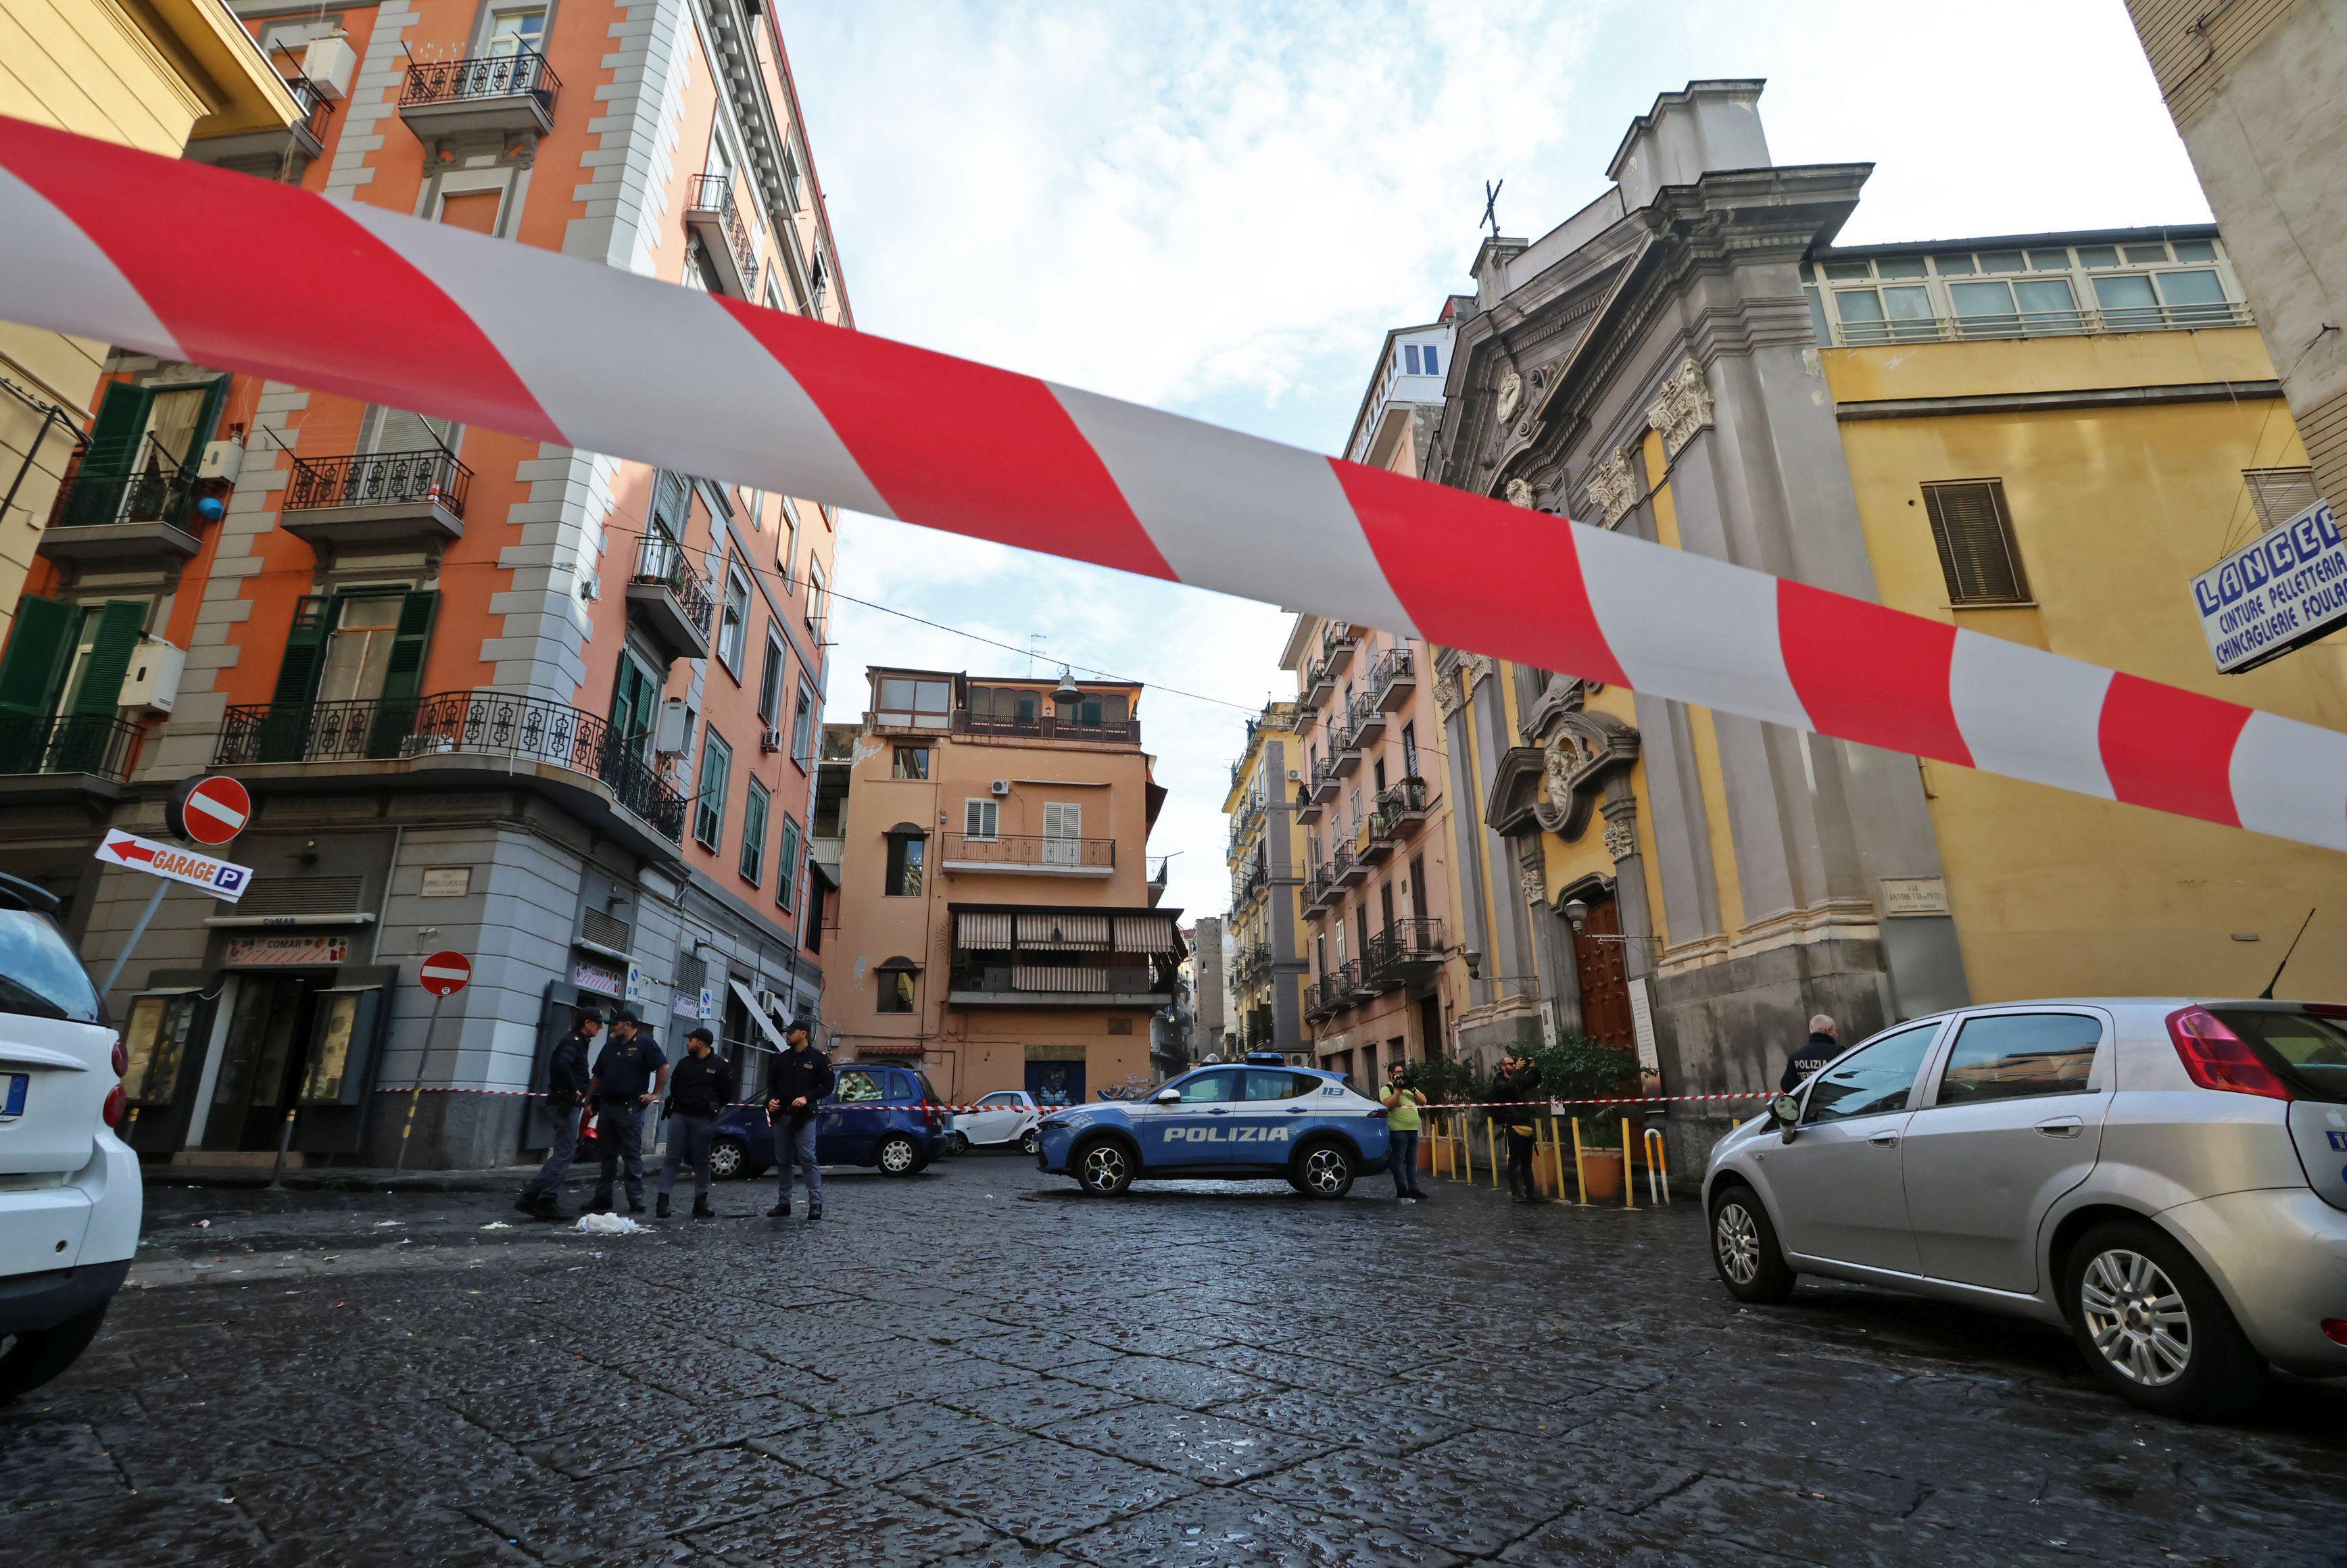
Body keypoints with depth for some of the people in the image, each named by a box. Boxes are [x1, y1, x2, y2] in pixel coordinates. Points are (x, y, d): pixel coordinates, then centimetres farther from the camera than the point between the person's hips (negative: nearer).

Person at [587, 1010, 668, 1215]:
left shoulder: (645, 1043, -5)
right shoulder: (611, 1045, 16)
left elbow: (664, 1067, -10)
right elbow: (597, 1076, 20)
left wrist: (655, 1094, -11)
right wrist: (588, 1100, 15)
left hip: (630, 1108, -7)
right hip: (607, 1106, 7)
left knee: (632, 1155, -3)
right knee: (607, 1155, 12)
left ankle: (636, 1201, 0)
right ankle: (602, 1198, 20)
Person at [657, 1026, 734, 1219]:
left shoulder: (721, 1065, -2)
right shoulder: (685, 1063, 12)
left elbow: (727, 1094, 2)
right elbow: (673, 1086, 24)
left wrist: (713, 1107, 2)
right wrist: (678, 1103, 14)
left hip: (703, 1120, -4)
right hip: (679, 1116, 4)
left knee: (701, 1161, 4)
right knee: (672, 1159, -1)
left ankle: (700, 1203, 12)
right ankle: (663, 1201, -1)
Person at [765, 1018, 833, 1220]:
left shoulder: (819, 1058, -1)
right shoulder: (784, 1058, 16)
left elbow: (827, 1085, -4)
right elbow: (772, 1081, 22)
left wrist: (807, 1098, -17)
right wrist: (771, 1099, 3)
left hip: (804, 1117, -6)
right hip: (781, 1116, 6)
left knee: (808, 1159, -10)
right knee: (783, 1161, 10)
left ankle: (816, 1203, -7)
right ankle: (783, 1203, 18)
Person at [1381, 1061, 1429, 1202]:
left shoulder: (1409, 1087, 20)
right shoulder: (1387, 1089, 1)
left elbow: (1423, 1101, 11)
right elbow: (1388, 1105, -16)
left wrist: (1413, 1089, -4)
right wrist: (1398, 1090, -16)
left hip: (1413, 1130, 7)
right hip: (1398, 1130, -7)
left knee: (1412, 1161, 10)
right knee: (1400, 1161, -6)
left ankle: (1413, 1190, 15)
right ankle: (1402, 1192, -7)